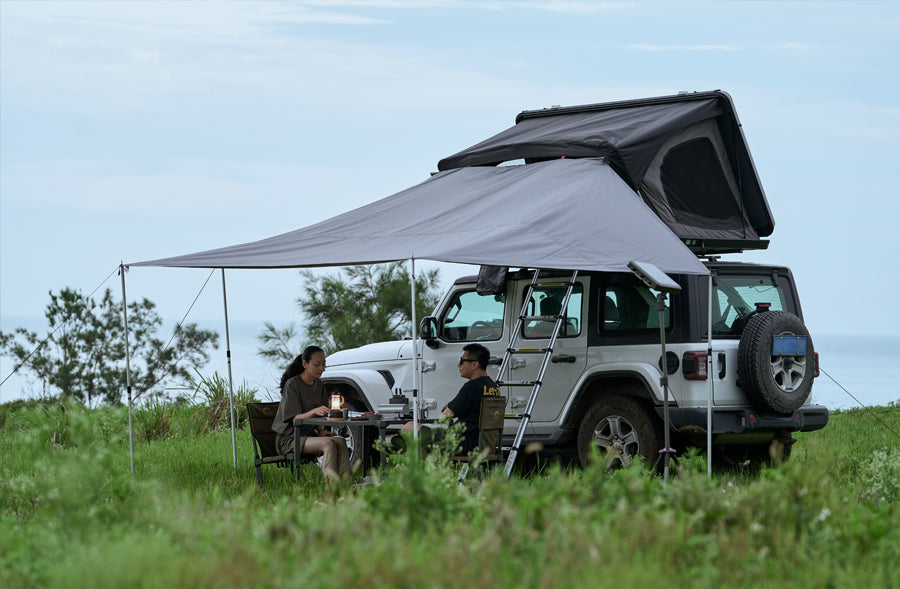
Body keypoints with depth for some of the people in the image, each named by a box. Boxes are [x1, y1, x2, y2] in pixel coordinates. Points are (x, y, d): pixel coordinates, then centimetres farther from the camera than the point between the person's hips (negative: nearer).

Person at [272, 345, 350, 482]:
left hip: (309, 435, 7)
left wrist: (321, 430, -4)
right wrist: (314, 411, -37)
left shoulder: (319, 386, 11)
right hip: (289, 439, -7)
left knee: (340, 441, -24)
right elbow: (295, 419, -19)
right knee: (329, 443, -32)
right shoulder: (292, 385, -12)